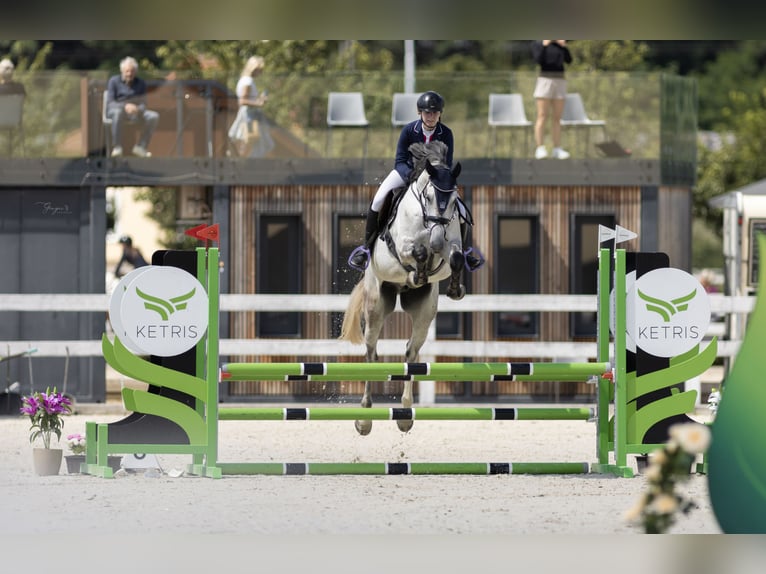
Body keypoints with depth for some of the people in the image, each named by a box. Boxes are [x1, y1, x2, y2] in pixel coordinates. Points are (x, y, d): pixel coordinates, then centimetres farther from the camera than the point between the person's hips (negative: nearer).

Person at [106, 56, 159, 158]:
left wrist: (138, 109, -23)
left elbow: (143, 104, 4)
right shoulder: (114, 81, -4)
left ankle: (141, 147, -13)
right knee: (118, 112, -42)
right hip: (114, 110, -4)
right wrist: (125, 106, -31)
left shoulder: (140, 84, 7)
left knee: (154, 116, -21)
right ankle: (117, 147, -36)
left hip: (135, 111, 4)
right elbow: (110, 103, -11)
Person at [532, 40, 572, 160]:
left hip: (560, 81, 5)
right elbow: (538, 60, -14)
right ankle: (540, 149, -13)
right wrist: (544, 44, -14)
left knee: (557, 118, 3)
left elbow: (569, 60, 6)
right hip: (545, 80, -5)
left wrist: (564, 46, -4)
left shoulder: (560, 45, 14)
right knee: (542, 116, -11)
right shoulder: (538, 44, 1)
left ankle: (557, 150, 4)